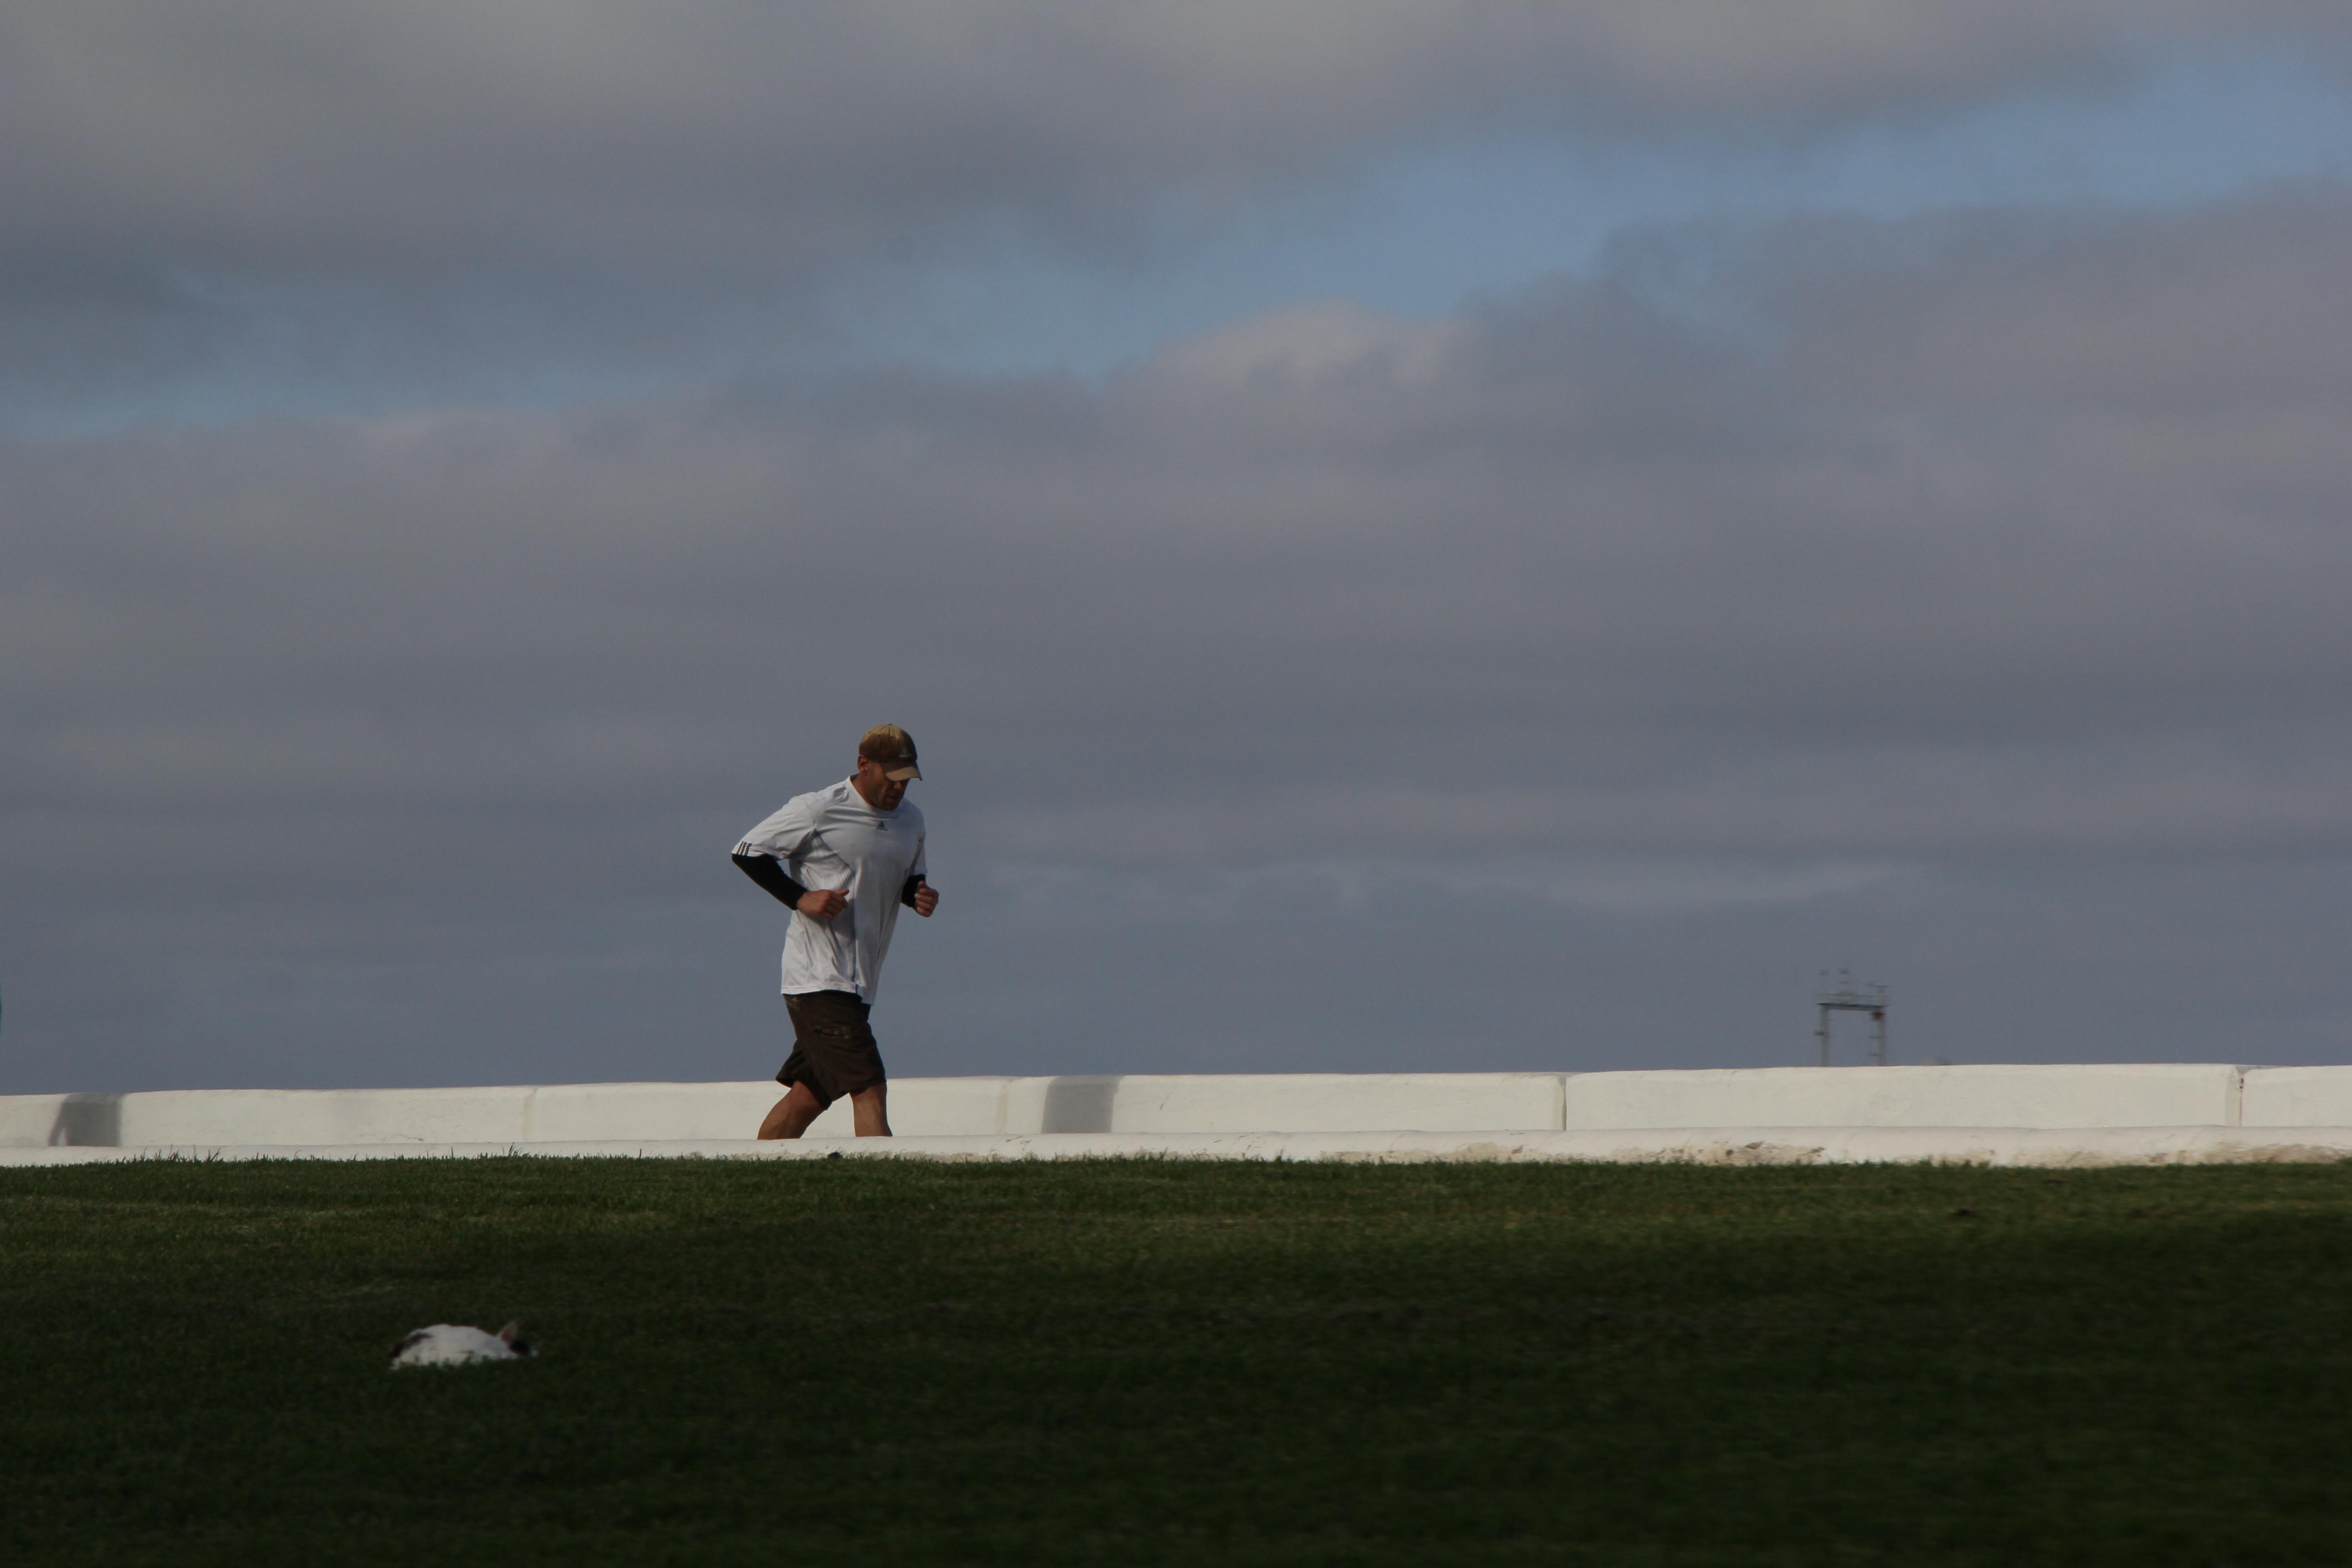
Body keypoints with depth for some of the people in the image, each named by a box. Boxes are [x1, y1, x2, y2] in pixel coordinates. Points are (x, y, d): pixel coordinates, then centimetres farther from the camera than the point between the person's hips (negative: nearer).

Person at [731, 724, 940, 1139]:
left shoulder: (910, 820, 13)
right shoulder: (818, 811, -9)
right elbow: (748, 851, -5)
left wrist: (922, 895, 2)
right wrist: (800, 898, -16)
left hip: (858, 983, 8)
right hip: (818, 977, -8)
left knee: (810, 1096, 11)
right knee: (869, 1089, -15)